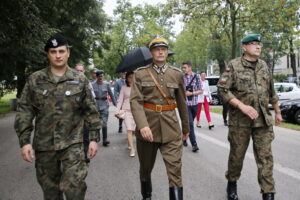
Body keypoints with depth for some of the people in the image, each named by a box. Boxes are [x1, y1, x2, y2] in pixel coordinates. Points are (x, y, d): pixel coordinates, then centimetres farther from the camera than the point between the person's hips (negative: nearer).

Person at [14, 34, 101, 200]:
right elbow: (24, 111, 1)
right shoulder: (35, 80, 1)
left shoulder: (80, 80, 1)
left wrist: (93, 138, 0)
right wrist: (24, 141, -5)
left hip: (72, 143, -1)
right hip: (44, 144, 2)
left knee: (74, 186, -10)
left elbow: (90, 111, 3)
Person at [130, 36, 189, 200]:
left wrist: (186, 127, 18)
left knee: (175, 171, -6)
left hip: (171, 129, 1)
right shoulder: (140, 74, 0)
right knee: (145, 169, 16)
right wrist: (143, 125, -25)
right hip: (147, 127, 0)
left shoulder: (177, 74, 6)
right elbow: (135, 101, -11)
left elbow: (182, 103, 13)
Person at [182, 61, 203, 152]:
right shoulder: (182, 77, 1)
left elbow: (201, 91, 0)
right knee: (190, 123, -10)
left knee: (190, 123, 14)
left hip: (194, 103, 2)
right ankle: (194, 144, -8)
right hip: (186, 103, -2)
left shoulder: (196, 77, 0)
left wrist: (191, 93, -12)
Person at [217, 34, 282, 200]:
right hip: (240, 119, -3)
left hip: (263, 119, 4)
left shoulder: (264, 66, 11)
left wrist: (277, 111, 24)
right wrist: (242, 106, -20)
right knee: (237, 154, 9)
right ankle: (232, 183, 32)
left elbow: (271, 92, 20)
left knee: (265, 156, 1)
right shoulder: (234, 65, -5)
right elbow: (222, 89, -12)